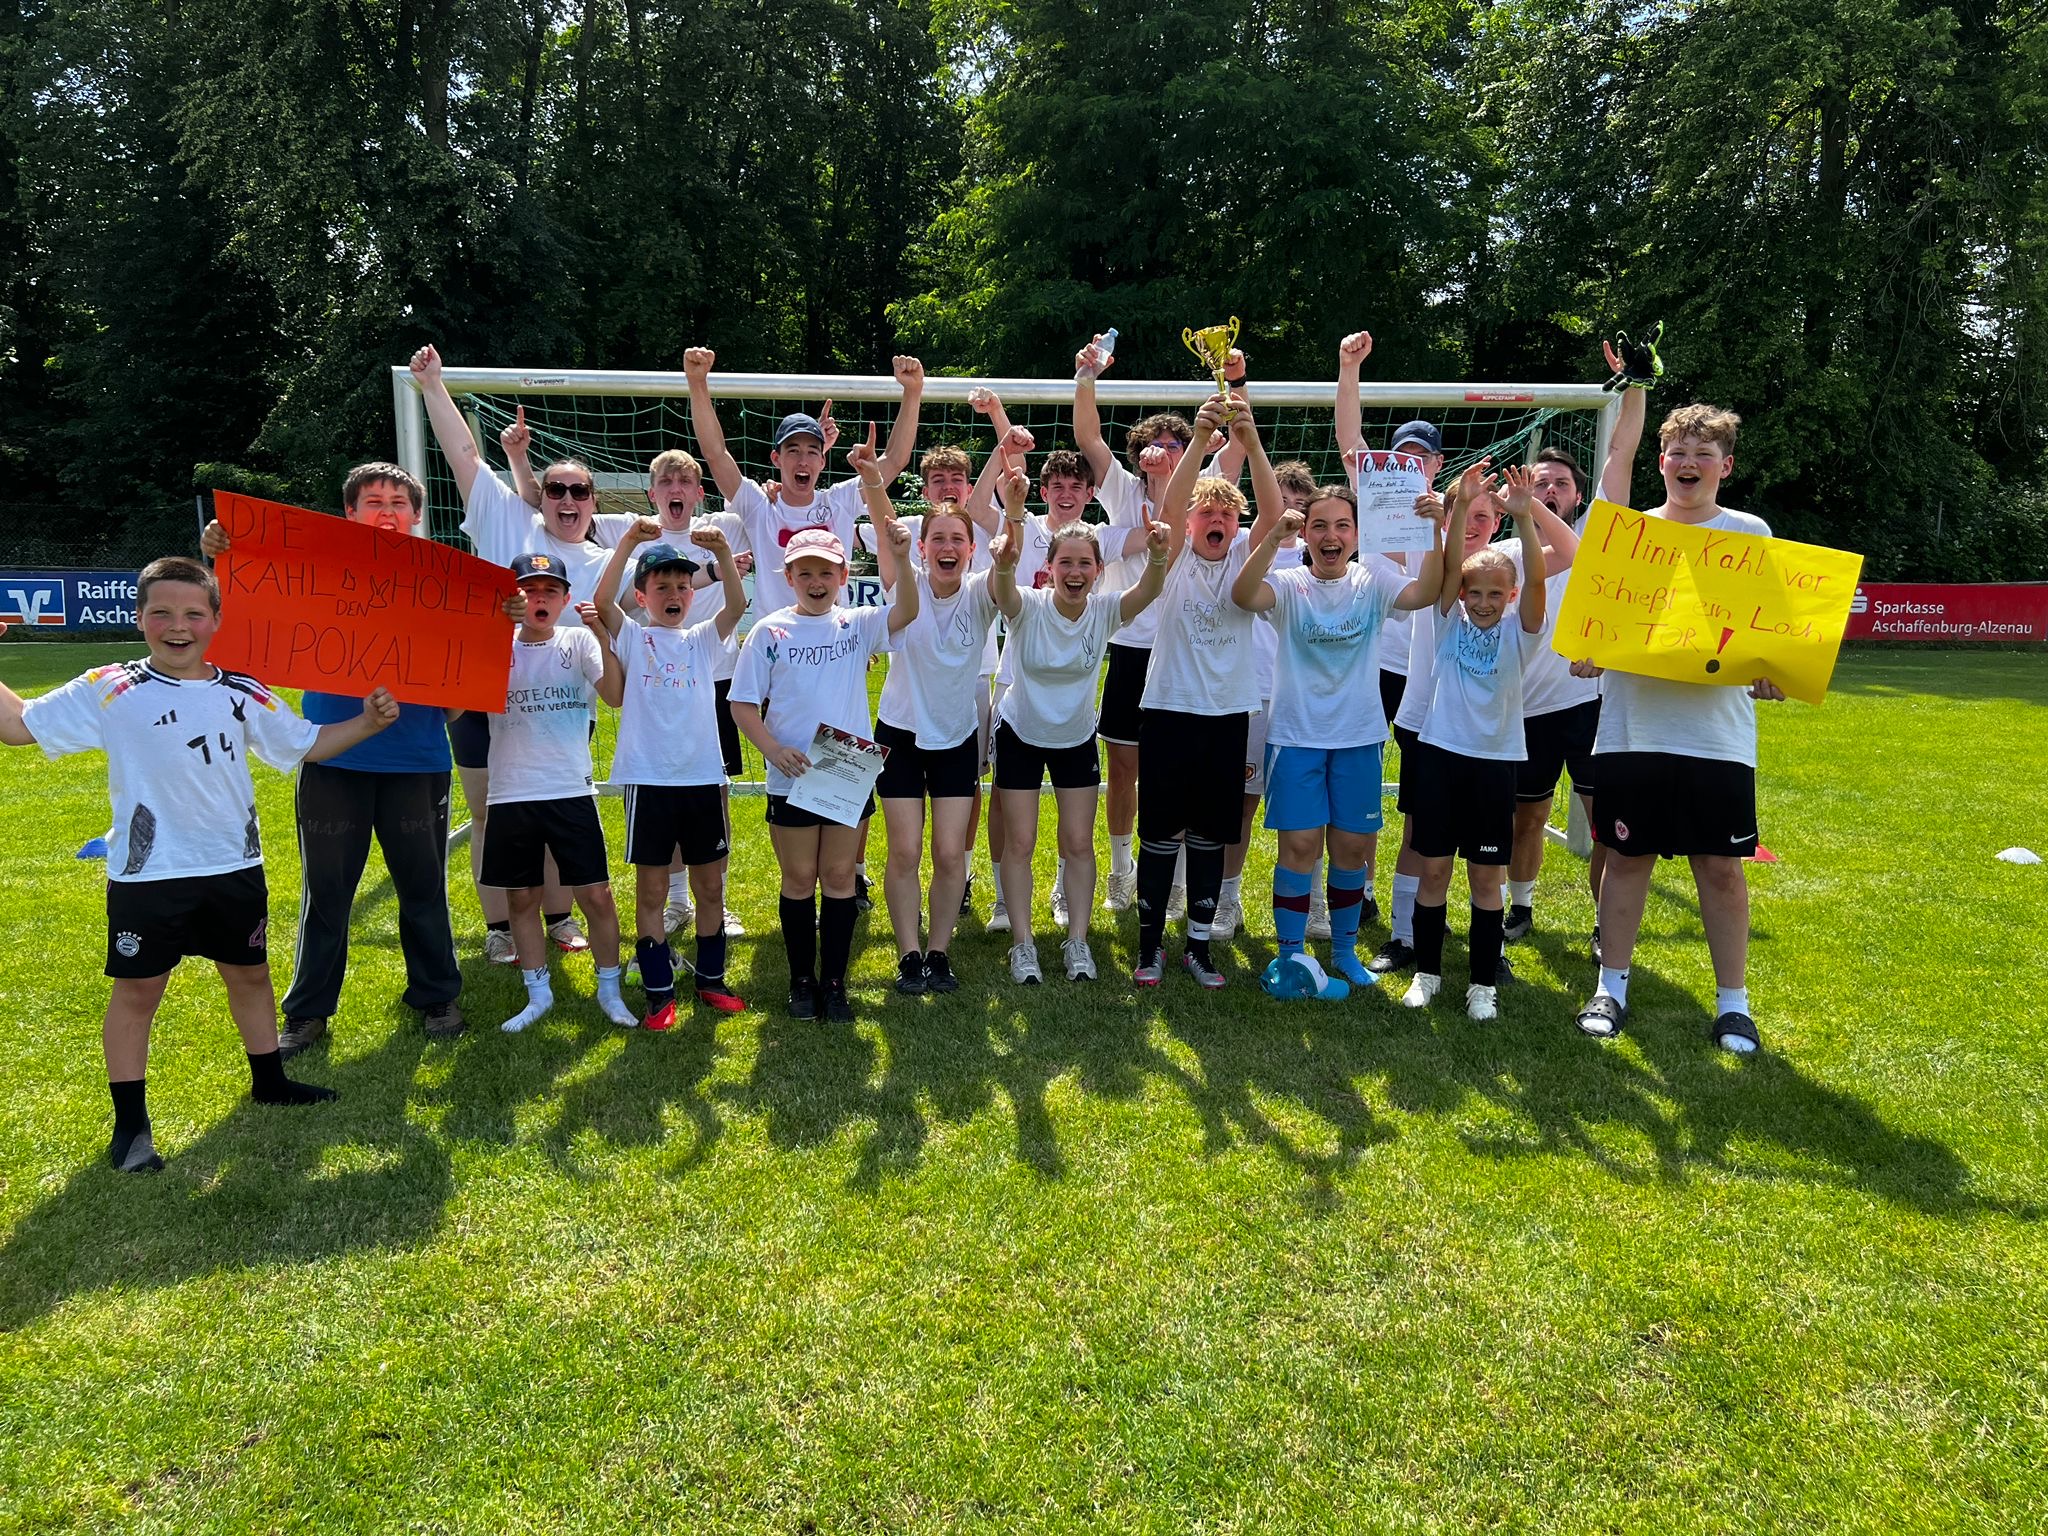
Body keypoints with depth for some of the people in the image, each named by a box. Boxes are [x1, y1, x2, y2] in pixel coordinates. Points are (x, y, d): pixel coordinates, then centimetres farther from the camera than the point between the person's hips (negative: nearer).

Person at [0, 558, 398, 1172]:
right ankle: (130, 1123, 15)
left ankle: (268, 1080, 36)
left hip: (236, 868, 4)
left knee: (249, 974, 17)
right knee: (137, 989, 4)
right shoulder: (108, 691, -5)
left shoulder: (245, 694, 4)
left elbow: (307, 745, 14)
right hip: (147, 875, -3)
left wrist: (367, 722, 3)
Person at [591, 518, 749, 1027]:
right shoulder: (631, 637, 4)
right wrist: (628, 542, -25)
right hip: (648, 780, -3)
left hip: (702, 778, 3)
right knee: (651, 890, 3)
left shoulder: (703, 639, 10)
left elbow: (736, 605, -7)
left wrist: (722, 552, -23)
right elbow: (602, 603, -16)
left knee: (711, 886, 10)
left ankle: (710, 979, 25)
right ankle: (659, 993, 12)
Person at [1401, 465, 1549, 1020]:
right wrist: (1461, 505, -22)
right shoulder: (1449, 620, 4)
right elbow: (1448, 564, -9)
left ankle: (1484, 982, 15)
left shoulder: (1519, 632, 0)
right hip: (1439, 752, 1)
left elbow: (1536, 579, -15)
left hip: (1494, 760, -1)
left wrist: (1524, 518, -28)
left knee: (1486, 877, 5)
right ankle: (1427, 970, 19)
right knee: (1434, 869, 6)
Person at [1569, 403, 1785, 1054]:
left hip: (1718, 731, -1)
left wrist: (1768, 671, -13)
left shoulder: (1750, 533, 6)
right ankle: (1612, 988, 21)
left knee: (1721, 864, 4)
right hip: (1631, 726, 1)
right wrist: (1584, 652, -12)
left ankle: (1732, 1001, 17)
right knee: (1626, 856, 7)